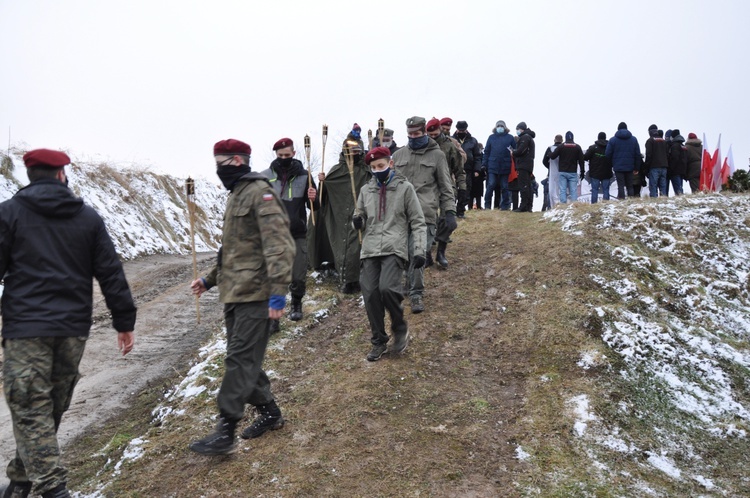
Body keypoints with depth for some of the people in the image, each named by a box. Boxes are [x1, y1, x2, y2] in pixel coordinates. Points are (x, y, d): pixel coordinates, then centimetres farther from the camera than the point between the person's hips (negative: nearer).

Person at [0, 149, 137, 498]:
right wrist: (124, 321, 9)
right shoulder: (88, 217, 7)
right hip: (74, 329, 4)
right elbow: (110, 273, 5)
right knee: (52, 410, 16)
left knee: (30, 412, -1)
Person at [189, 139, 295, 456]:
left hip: (254, 293, -10)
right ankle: (269, 412, 28)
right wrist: (210, 279, 27)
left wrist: (278, 290, -26)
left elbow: (279, 245, -21)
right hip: (234, 292, 10)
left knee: (240, 359, -7)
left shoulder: (260, 192, -11)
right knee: (243, 358, 14)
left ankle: (225, 433, -3)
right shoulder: (237, 195, 21)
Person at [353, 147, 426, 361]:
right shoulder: (366, 190, 15)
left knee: (387, 287, -24)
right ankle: (379, 341, 15)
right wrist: (357, 221, -2)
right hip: (370, 250, 4)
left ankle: (400, 328, 3)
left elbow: (418, 222, 3)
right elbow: (360, 217, 24)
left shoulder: (405, 188, 4)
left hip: (395, 249, -4)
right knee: (370, 295, -2)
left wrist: (419, 251, -6)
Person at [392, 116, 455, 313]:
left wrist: (450, 212, 0)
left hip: (424, 215, -3)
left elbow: (445, 186, 8)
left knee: (418, 254, -12)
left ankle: (416, 294, 3)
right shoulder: (399, 155, 16)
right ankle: (414, 290, 25)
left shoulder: (437, 155, 7)